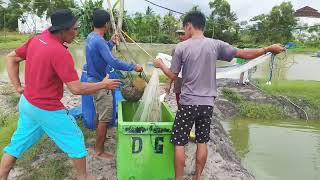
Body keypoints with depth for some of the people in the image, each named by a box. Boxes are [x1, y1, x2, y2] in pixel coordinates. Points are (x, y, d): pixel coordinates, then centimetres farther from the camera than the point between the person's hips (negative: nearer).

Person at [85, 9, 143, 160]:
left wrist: (111, 43, 17)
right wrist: (133, 67, -22)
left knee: (100, 115, 23)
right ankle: (99, 151, 11)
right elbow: (113, 62, -30)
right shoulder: (99, 41, -24)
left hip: (95, 82, 10)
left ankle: (98, 143, 37)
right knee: (104, 119, 0)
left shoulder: (91, 37, 7)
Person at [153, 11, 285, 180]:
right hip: (207, 103, 3)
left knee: (179, 143, 9)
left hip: (188, 103, -3)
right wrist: (269, 48, 17)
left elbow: (173, 76, 0)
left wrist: (160, 64, 19)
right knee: (202, 142, 17)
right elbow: (246, 54, 3)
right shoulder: (216, 45, -1)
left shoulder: (181, 47, -7)